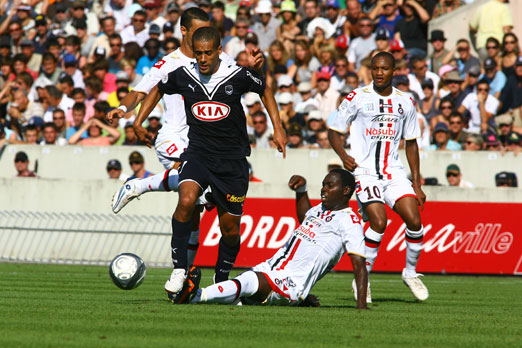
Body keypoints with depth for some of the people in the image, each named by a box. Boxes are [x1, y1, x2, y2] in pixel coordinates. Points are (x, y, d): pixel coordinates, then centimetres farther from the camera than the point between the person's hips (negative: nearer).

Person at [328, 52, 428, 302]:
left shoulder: (405, 102, 9)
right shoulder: (357, 98, -2)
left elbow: (411, 143, 17)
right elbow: (334, 131, 4)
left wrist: (416, 183, 12)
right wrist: (343, 155, -15)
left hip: (394, 172, 4)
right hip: (364, 171, -4)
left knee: (414, 221, -10)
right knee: (379, 222, -20)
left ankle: (410, 272, 13)